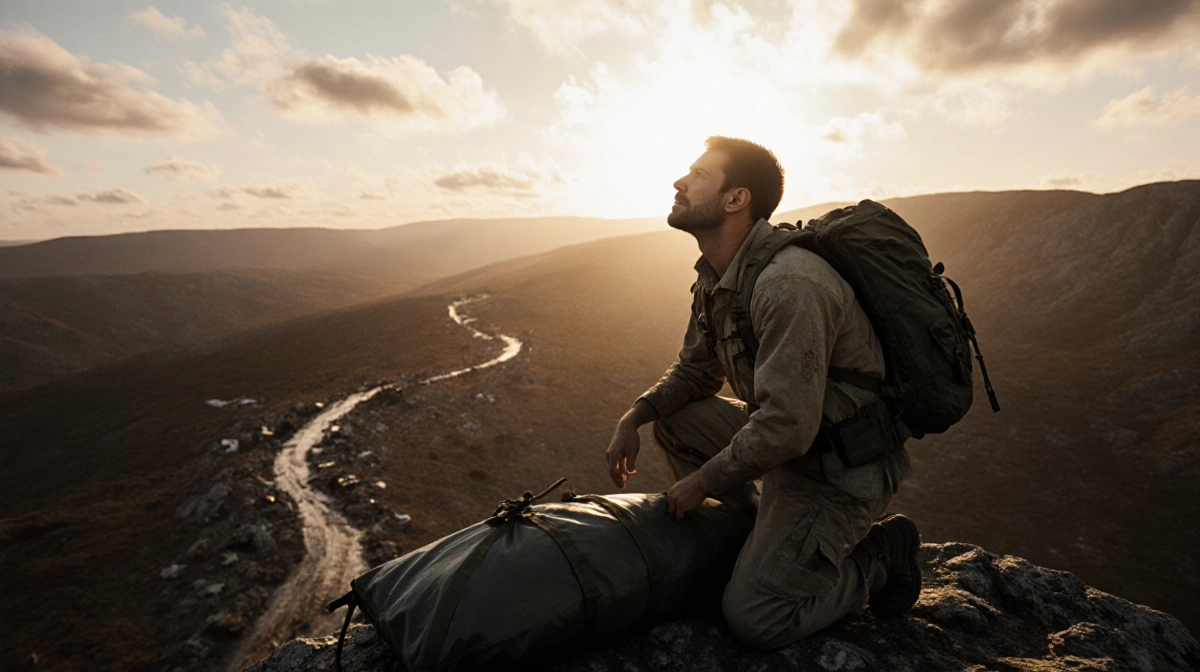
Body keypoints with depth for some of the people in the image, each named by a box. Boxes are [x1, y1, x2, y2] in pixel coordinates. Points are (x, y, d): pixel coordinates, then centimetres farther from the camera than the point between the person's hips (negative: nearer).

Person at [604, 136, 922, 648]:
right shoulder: (715, 277, 1)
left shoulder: (790, 285, -30)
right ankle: (759, 535, 15)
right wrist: (632, 418, -2)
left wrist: (702, 480, -16)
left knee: (754, 618, -11)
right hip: (786, 432, 9)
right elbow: (695, 370, 13)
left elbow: (787, 426, -30)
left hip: (842, 466, -8)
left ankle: (881, 554, 11)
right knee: (673, 419, 3)